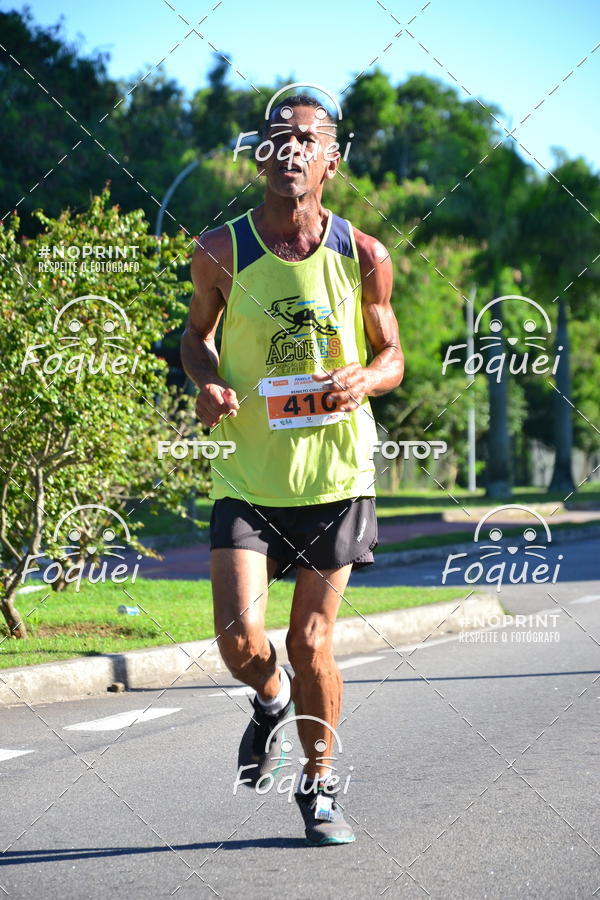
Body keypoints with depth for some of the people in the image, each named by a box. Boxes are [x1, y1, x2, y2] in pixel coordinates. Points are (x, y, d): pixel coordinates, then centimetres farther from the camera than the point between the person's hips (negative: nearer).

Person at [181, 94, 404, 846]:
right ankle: (271, 700, 26)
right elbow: (197, 332, 13)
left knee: (311, 643, 5)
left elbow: (392, 355, 7)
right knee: (240, 641, -11)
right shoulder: (221, 252, -4)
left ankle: (319, 788, 26)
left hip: (335, 474, 0)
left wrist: (364, 379, -16)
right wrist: (207, 381, -9)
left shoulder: (363, 257, -4)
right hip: (247, 478, 0)